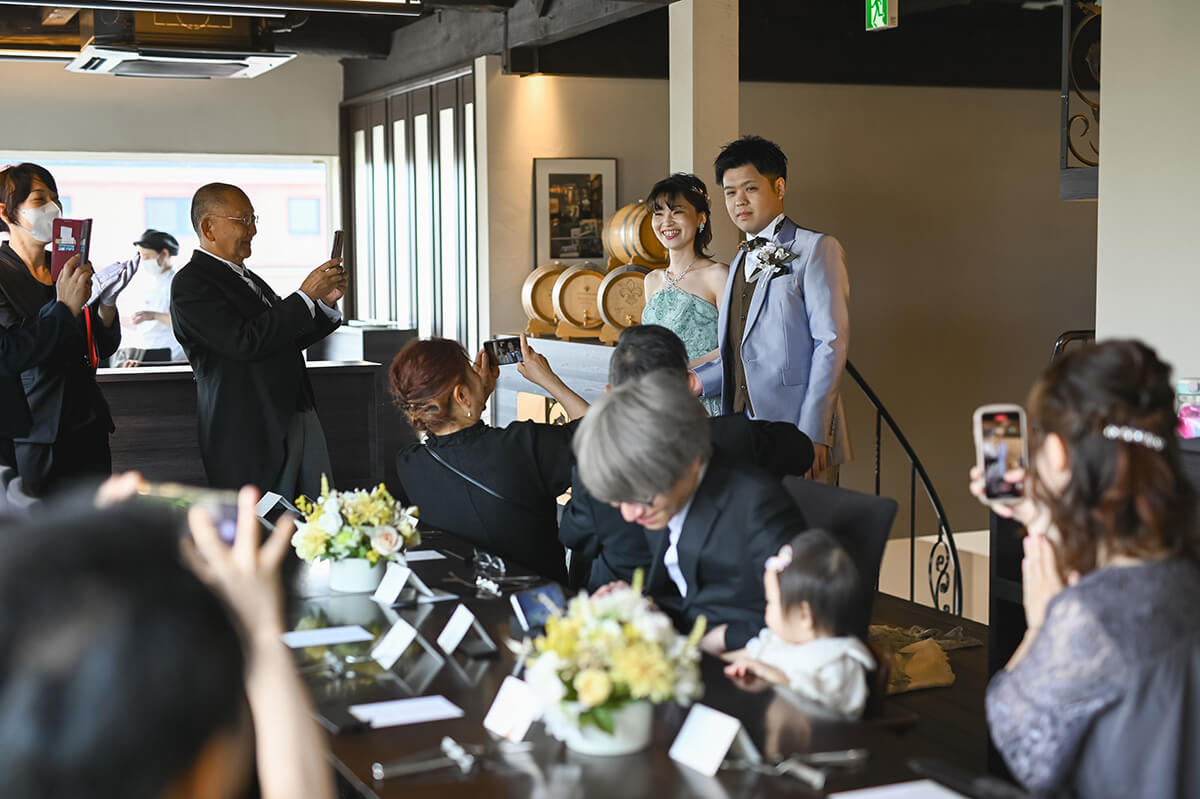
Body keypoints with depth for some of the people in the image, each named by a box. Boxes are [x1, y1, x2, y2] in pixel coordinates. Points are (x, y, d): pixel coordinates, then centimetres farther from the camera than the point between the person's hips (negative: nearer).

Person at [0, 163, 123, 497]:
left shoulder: (70, 269, 12)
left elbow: (105, 349, 14)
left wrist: (106, 306, -5)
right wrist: (65, 307, -21)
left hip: (87, 426, 6)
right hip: (32, 434, -6)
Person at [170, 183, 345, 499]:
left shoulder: (249, 279, 19)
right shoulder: (191, 284, -9)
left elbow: (289, 340, 23)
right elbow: (247, 342, -21)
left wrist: (326, 303, 7)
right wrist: (306, 295, -16)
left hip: (300, 418, 8)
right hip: (251, 436, -8)